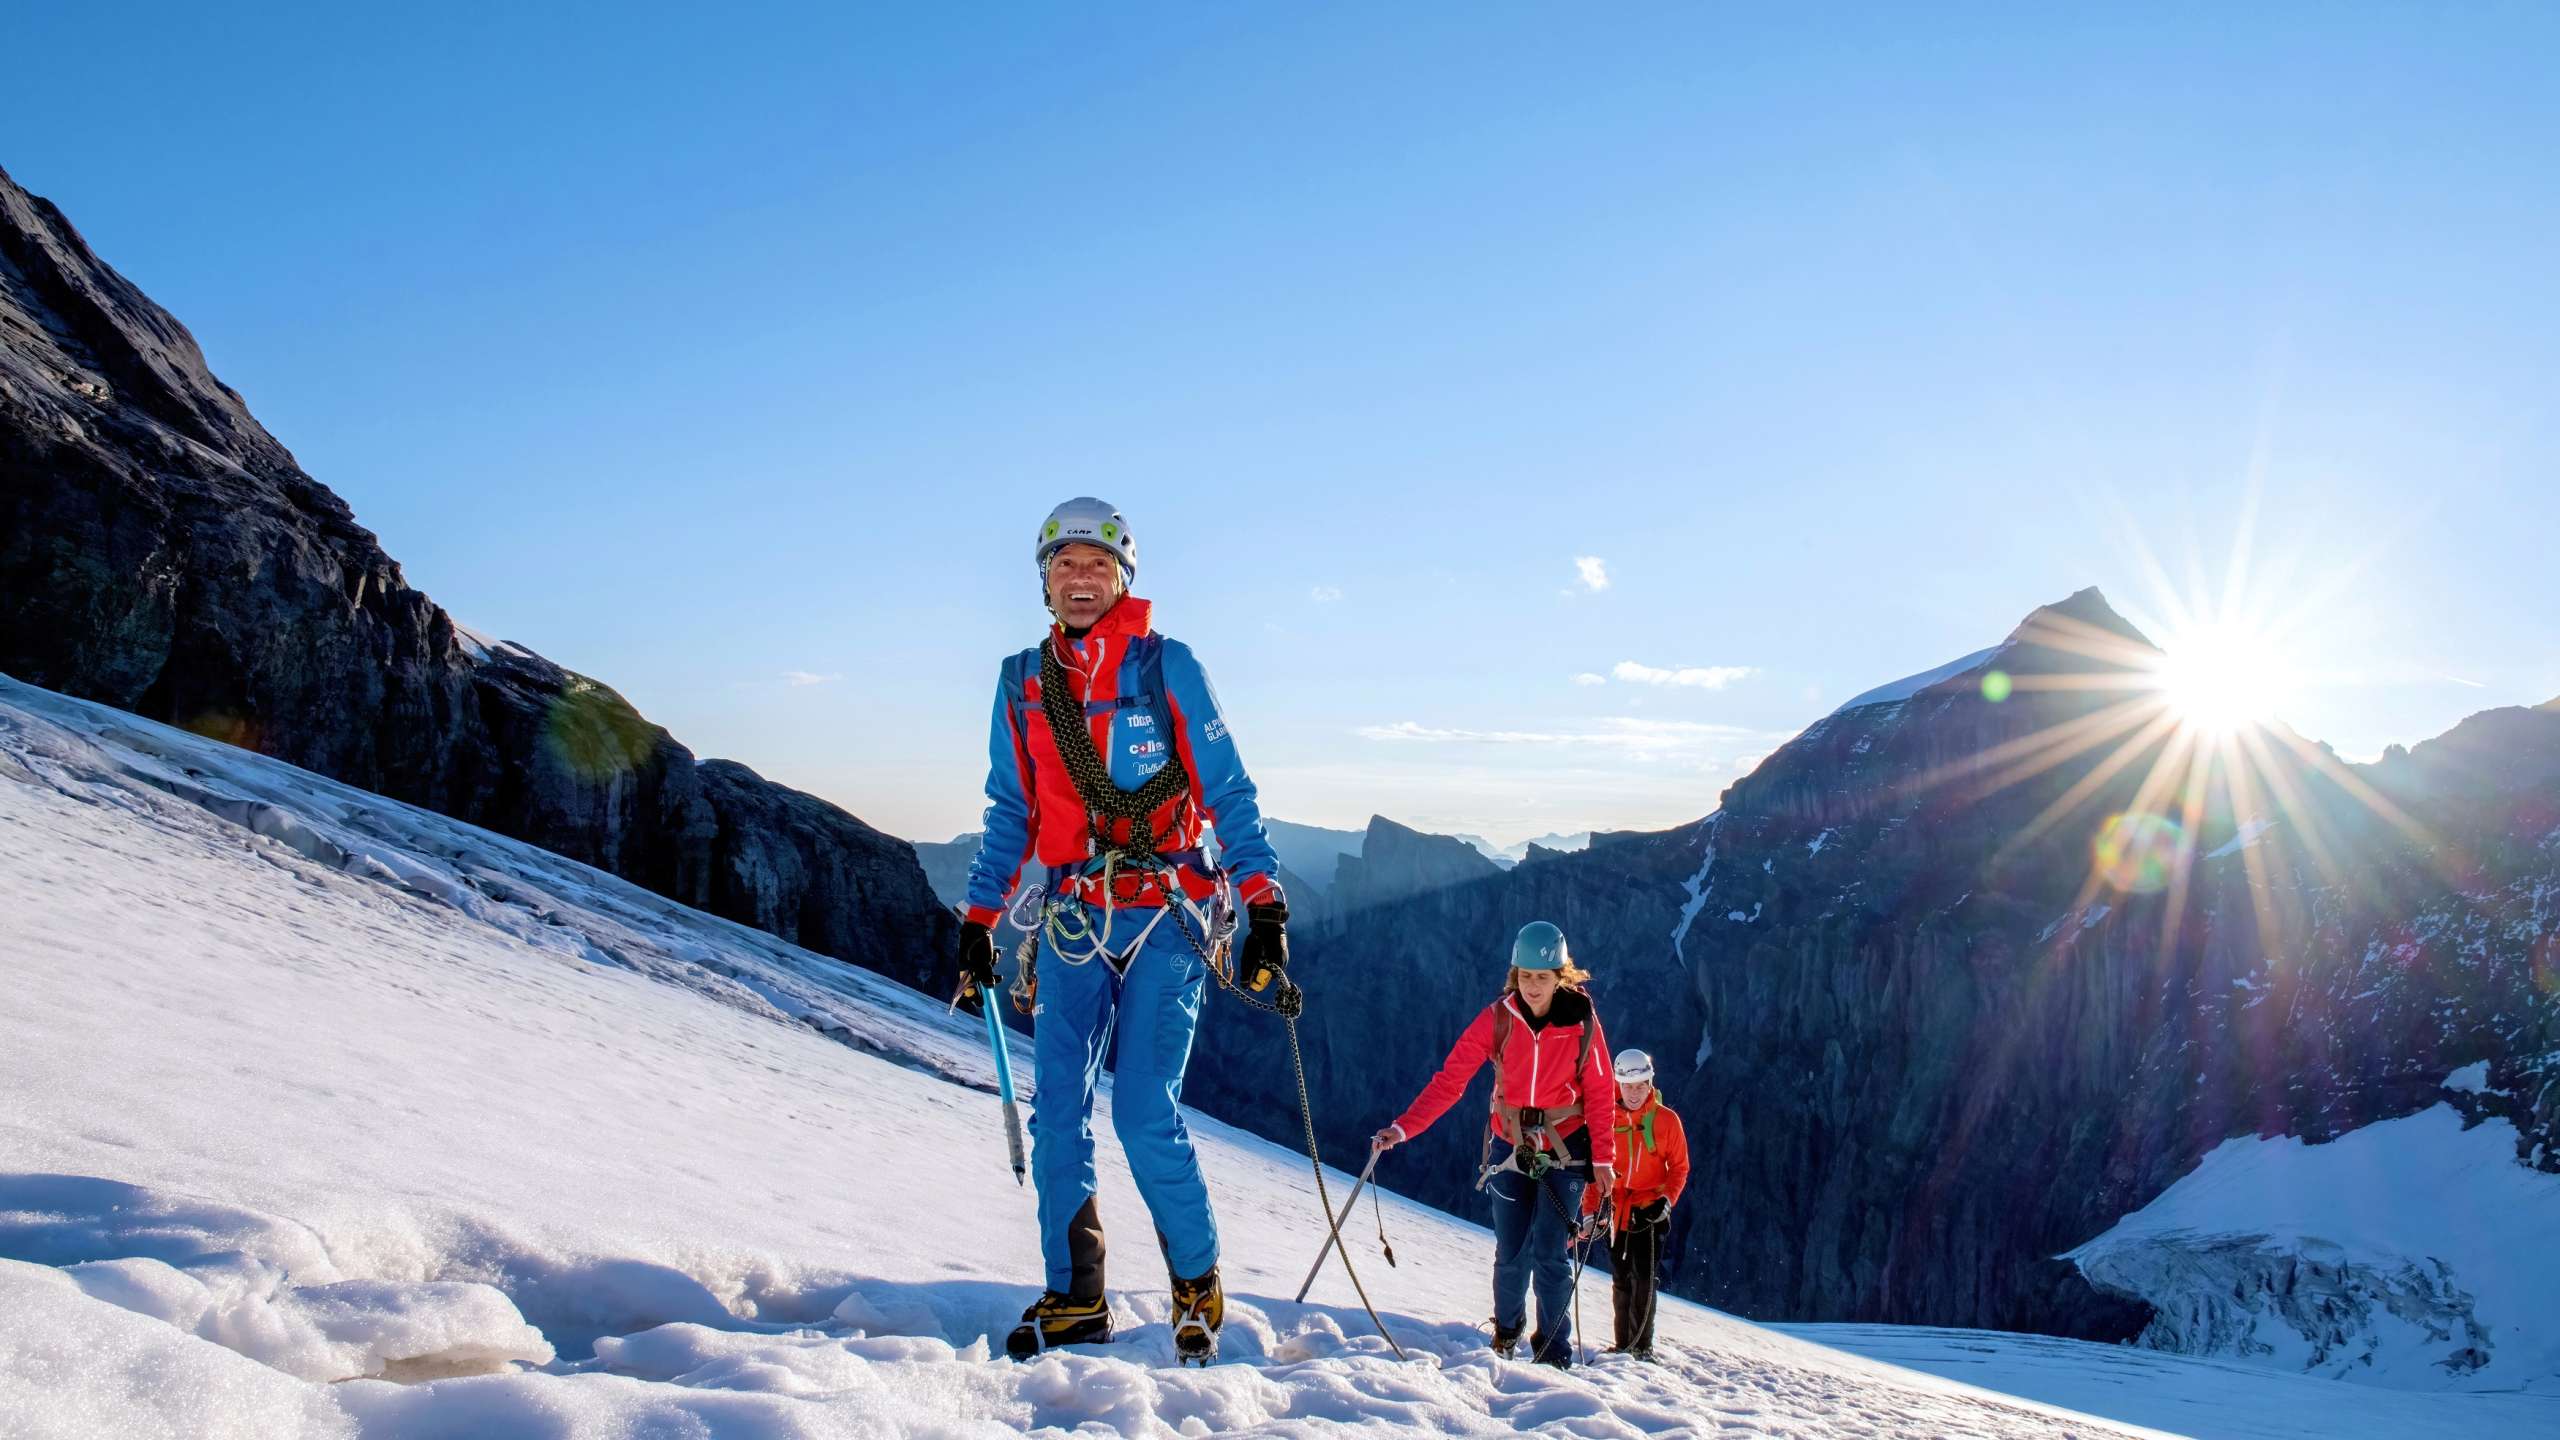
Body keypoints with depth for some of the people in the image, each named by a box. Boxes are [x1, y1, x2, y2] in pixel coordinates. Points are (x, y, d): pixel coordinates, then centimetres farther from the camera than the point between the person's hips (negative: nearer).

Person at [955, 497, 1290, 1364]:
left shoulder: (1167, 668, -1)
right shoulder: (1022, 684, 10)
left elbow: (1228, 793, -2)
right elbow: (1011, 815, 17)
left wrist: (1265, 909, -10)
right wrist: (979, 924, 13)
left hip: (1166, 915, -4)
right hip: (1073, 921, 4)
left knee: (1146, 1117, -11)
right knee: (1056, 1115, -1)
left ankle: (1198, 1286, 11)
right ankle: (1074, 1299, 13)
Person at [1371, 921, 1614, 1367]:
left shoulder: (1582, 1020, -11)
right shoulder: (1497, 1018, -12)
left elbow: (1599, 1092, -4)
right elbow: (1450, 1080, -15)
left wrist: (1603, 1158, -6)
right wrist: (1402, 1129, -24)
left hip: (1564, 1150, -1)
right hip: (1510, 1147, 1)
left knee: (1550, 1254, -8)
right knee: (1511, 1254, 3)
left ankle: (1555, 1352, 8)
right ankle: (1506, 1331, 31)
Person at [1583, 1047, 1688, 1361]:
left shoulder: (1666, 1120, -3)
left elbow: (1679, 1167, 2)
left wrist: (1667, 1200, -12)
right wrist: (1591, 1208, -6)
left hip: (1650, 1210, -2)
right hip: (1616, 1208, 2)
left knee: (1644, 1278, -9)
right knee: (1620, 1279, 9)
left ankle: (1642, 1344, -2)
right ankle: (1623, 1344, 18)